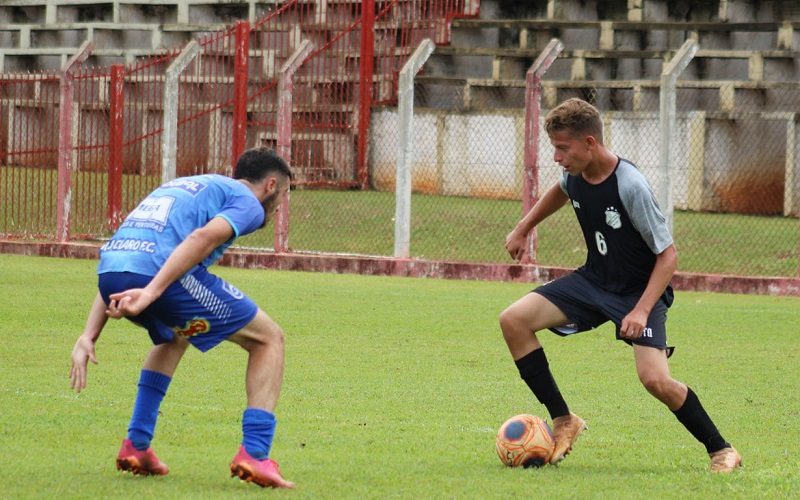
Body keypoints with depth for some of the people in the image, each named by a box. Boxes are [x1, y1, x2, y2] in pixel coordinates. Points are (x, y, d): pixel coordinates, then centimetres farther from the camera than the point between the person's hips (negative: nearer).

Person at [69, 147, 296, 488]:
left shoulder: (182, 187, 37)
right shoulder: (248, 201, 14)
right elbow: (204, 236, -11)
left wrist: (89, 336, 24)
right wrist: (152, 292, -21)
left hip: (110, 271, 7)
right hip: (158, 274, -7)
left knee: (174, 337, 39)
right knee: (268, 339, 12)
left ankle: (136, 446, 29)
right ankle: (254, 454, -1)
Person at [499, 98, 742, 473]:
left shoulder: (630, 187, -28)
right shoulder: (574, 175, -8)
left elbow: (667, 254, -22)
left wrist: (641, 311, -30)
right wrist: (522, 229, 22)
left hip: (642, 289, -7)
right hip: (594, 281, 7)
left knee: (654, 379, -26)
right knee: (513, 320, -9)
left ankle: (720, 450, -3)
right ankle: (563, 421, 1)